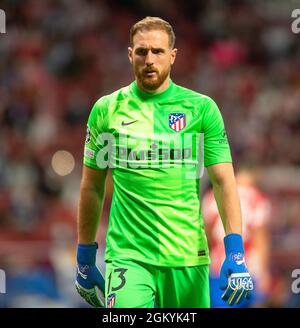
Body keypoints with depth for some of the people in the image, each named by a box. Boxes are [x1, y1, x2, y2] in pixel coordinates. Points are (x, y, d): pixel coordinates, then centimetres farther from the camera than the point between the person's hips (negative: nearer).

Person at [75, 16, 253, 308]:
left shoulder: (202, 109, 4)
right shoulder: (106, 110, 5)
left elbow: (224, 181, 0)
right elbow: (92, 187, 12)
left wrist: (235, 253, -11)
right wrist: (85, 259, 13)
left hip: (187, 258, 1)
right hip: (127, 258, -1)